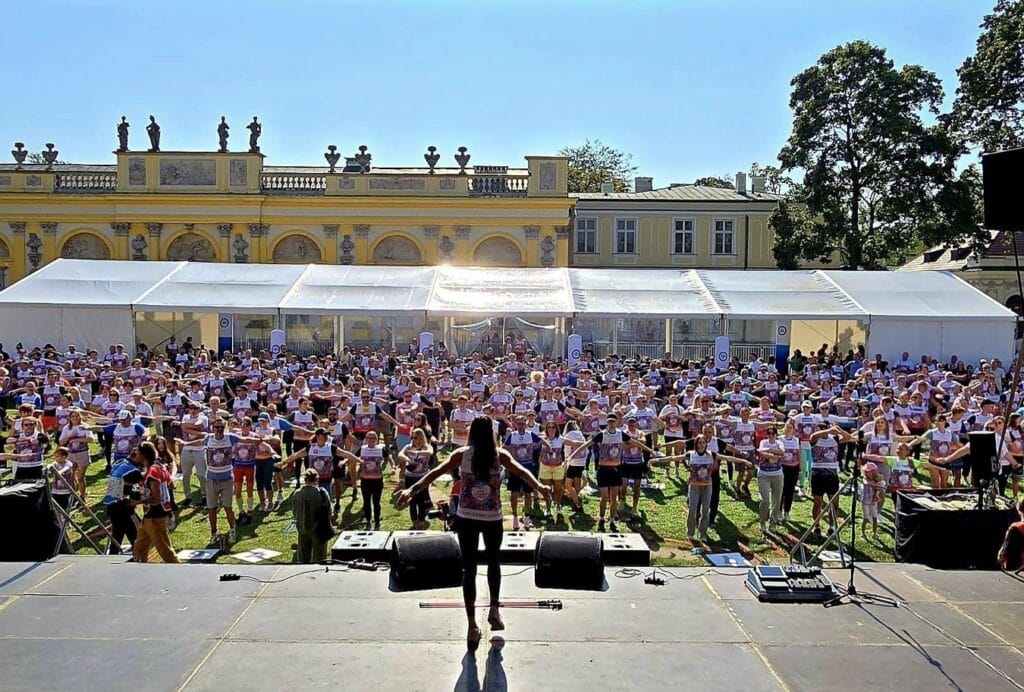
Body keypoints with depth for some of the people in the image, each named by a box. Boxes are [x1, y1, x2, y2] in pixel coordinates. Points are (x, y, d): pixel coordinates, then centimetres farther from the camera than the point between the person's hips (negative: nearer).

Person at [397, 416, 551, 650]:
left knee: (469, 568, 6)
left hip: (466, 517, 0)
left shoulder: (462, 454, -3)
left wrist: (412, 489, -14)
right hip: (492, 518, 0)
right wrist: (539, 487, -22)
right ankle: (494, 609, 21)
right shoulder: (499, 455, -3)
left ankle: (472, 625, 6)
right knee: (493, 560, 25)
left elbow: (436, 472, -11)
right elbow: (521, 472, -16)